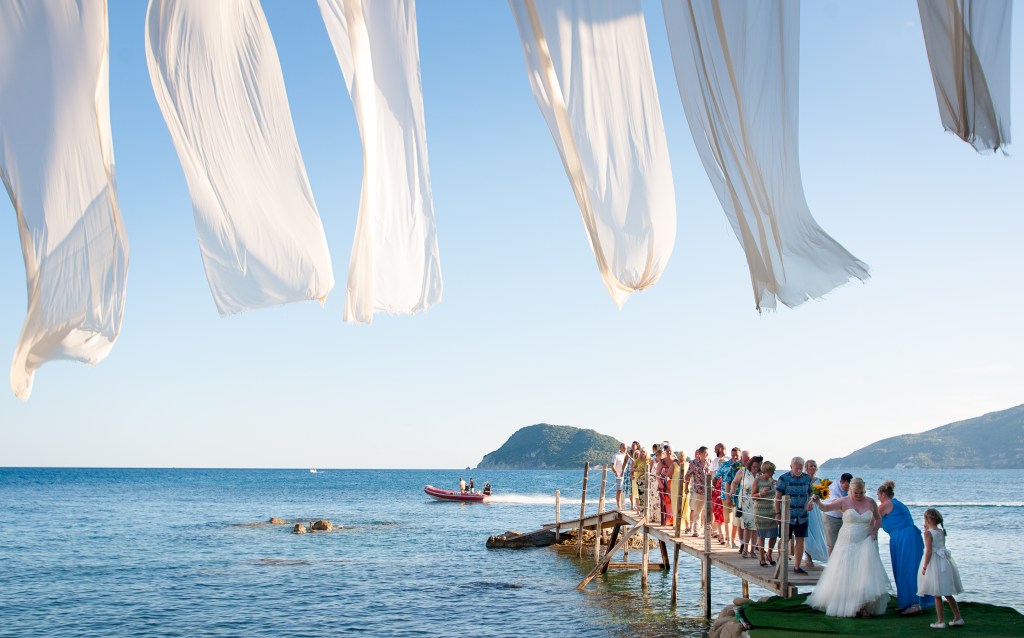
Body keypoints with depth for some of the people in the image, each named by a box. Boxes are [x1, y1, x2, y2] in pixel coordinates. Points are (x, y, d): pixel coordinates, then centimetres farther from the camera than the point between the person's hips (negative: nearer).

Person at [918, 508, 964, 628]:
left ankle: (940, 621, 4)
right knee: (948, 594, 16)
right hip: (944, 563, 7)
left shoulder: (928, 533, -12)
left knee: (937, 595, 1)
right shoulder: (941, 532, 8)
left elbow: (929, 551, -18)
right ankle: (958, 618, 18)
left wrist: (924, 566, -14)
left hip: (934, 564, -7)